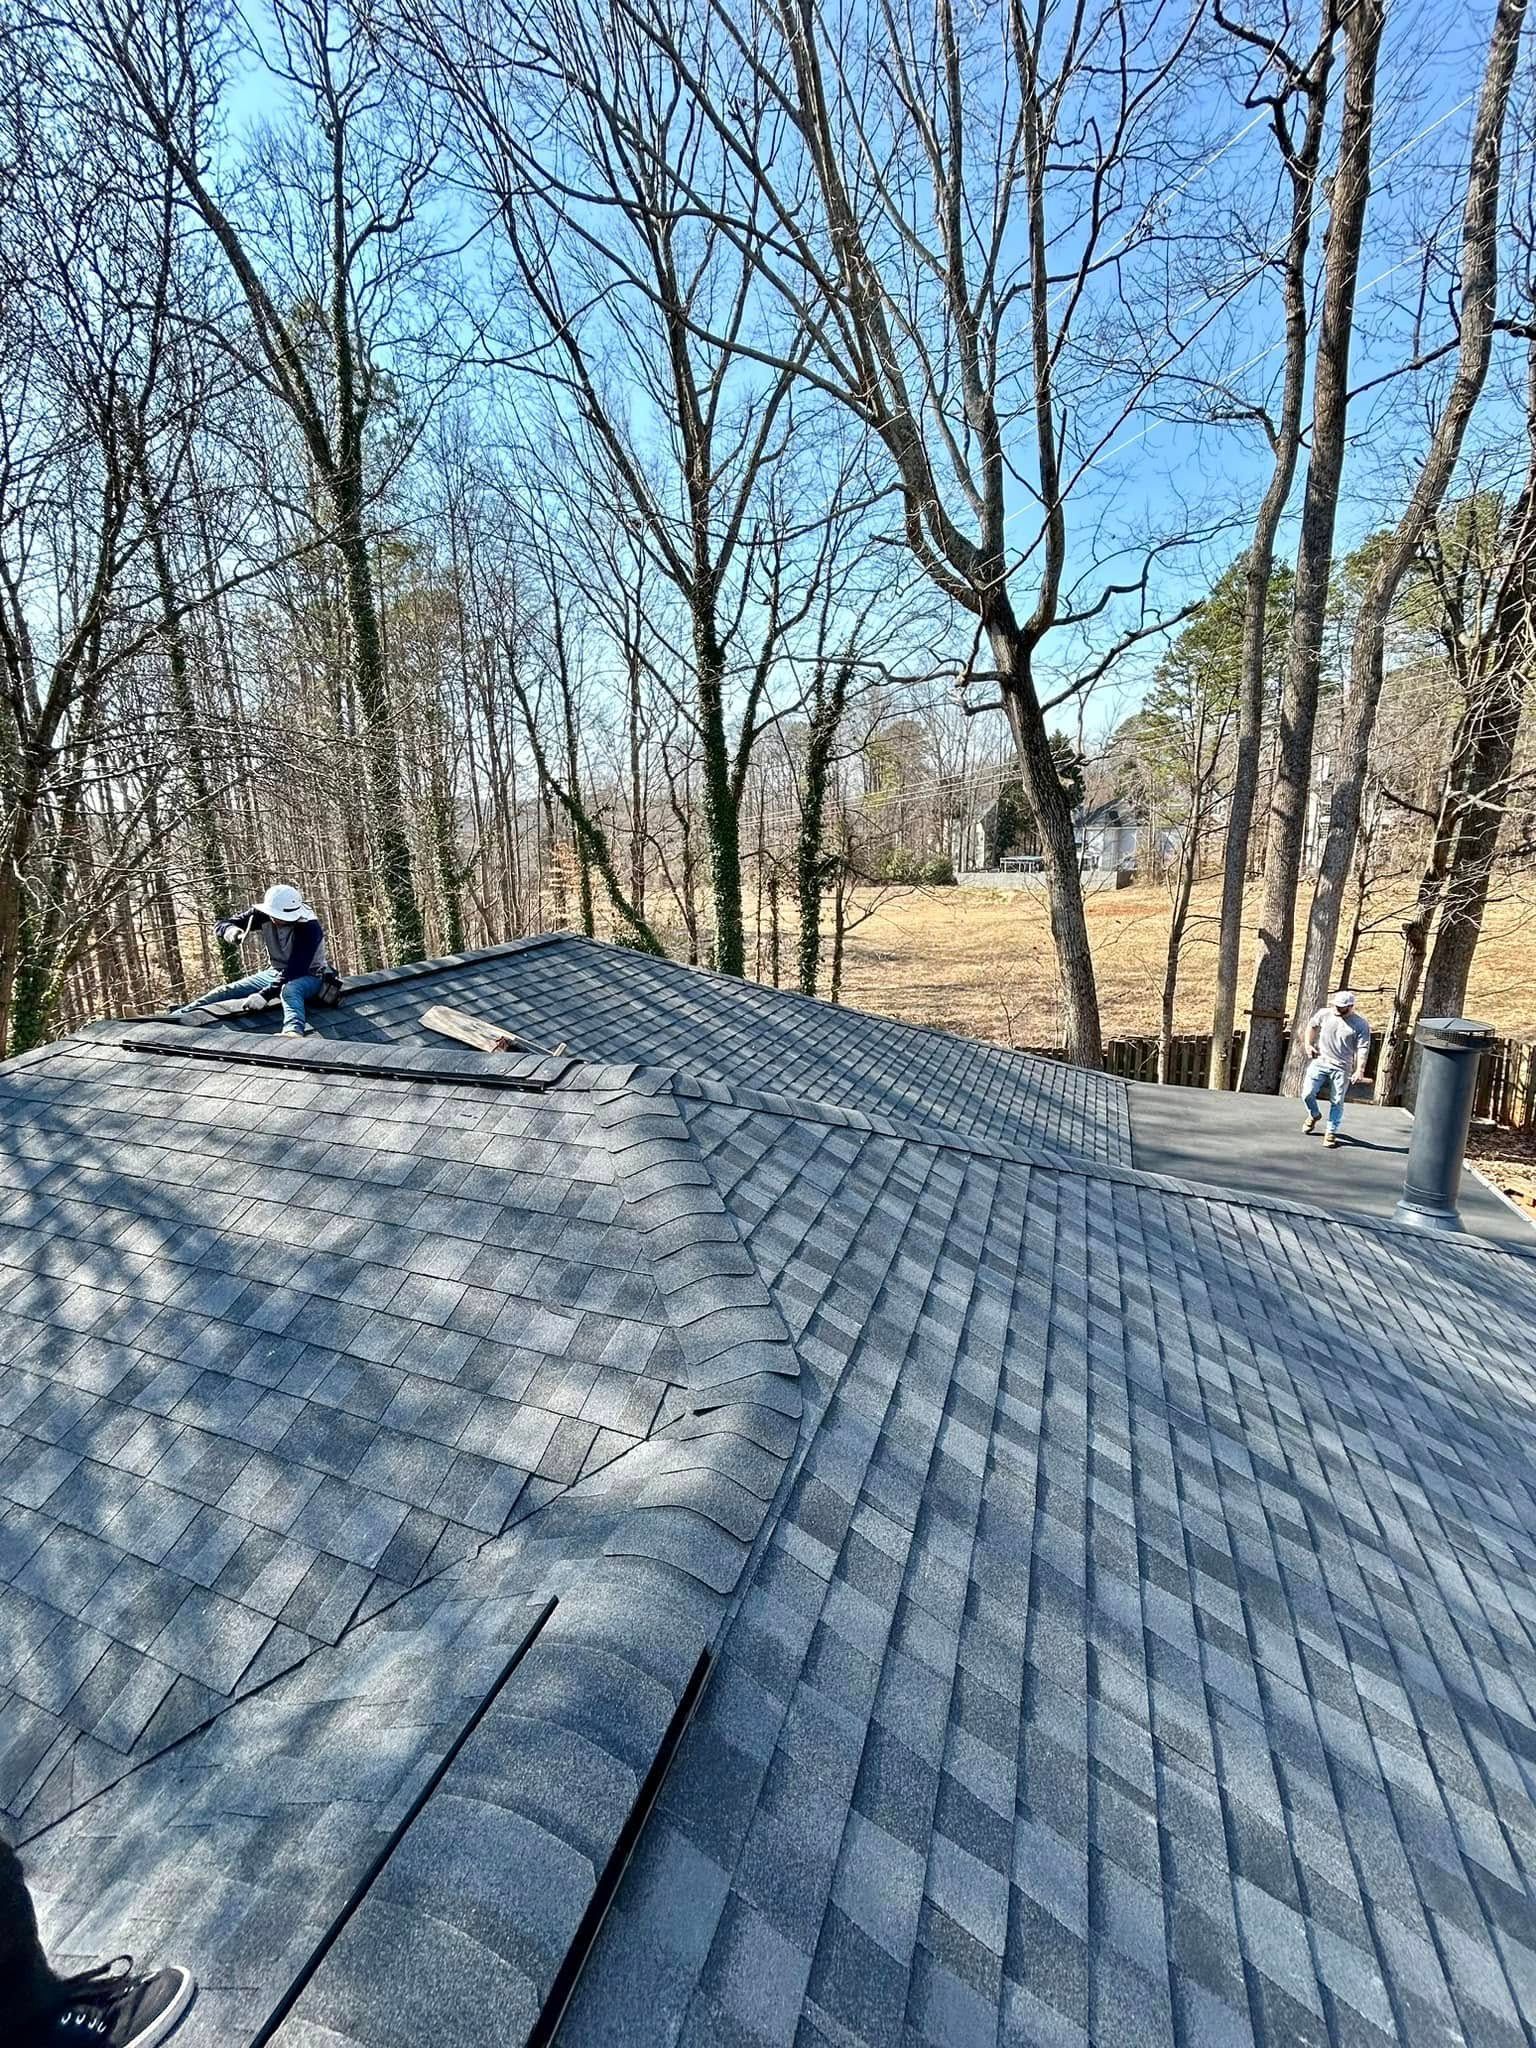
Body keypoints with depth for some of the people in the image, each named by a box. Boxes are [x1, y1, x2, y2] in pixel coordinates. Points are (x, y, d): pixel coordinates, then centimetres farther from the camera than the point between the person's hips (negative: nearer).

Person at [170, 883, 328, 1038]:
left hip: (308, 975, -7)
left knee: (289, 990, -41)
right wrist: (232, 932, -31)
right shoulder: (264, 914, -12)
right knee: (228, 991, -4)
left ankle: (293, 1031, -68)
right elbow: (223, 925, -5)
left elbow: (296, 970, -33)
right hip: (276, 972, 7)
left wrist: (265, 994, -38)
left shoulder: (309, 927, -29)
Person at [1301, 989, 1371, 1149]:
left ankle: (1331, 1133, 16)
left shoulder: (1360, 1025, -8)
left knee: (1337, 1102, 3)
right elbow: (1312, 1026, 19)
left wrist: (1360, 1070, -19)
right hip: (1319, 1062, 2)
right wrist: (1308, 1044, 8)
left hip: (1342, 1068, -2)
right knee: (1307, 1093, -3)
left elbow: (1362, 1049, -10)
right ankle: (1313, 1115, 29)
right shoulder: (1324, 1013, 0)